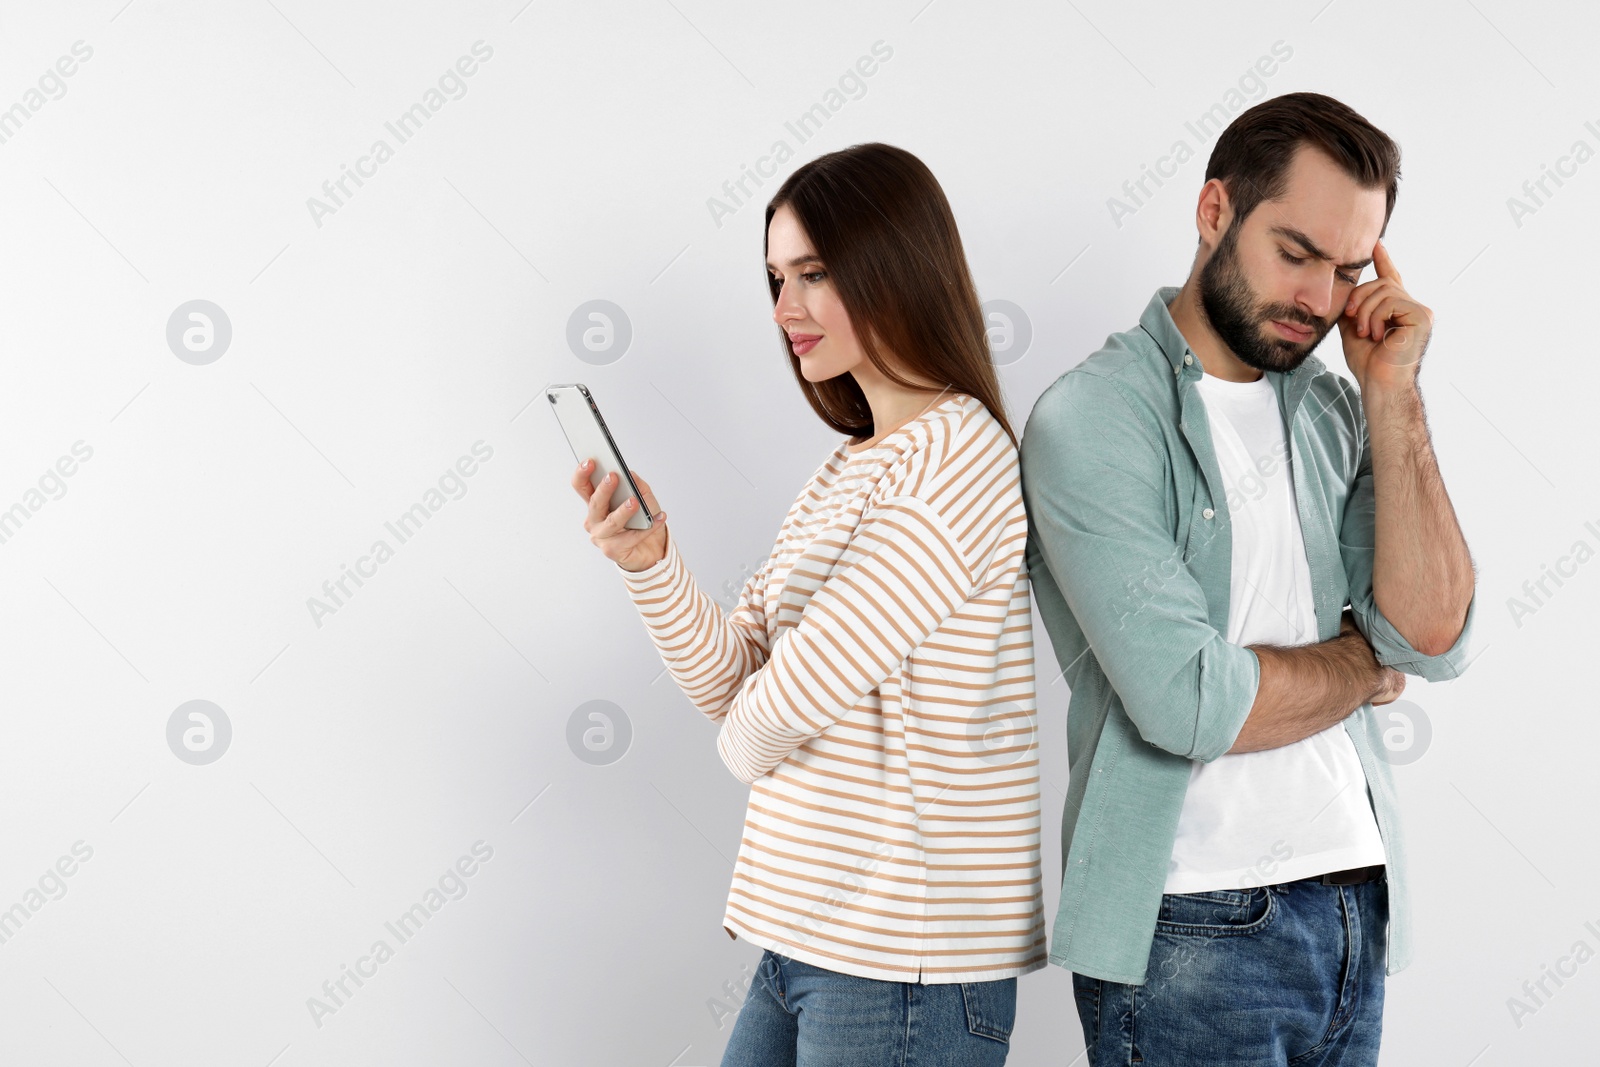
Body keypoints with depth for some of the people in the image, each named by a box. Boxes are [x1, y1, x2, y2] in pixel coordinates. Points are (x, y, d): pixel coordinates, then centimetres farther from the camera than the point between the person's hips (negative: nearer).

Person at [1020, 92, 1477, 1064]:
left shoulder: (1333, 413, 8)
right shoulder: (1095, 417, -12)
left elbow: (1434, 638, -3)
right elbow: (1189, 701, -21)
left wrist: (1391, 398, -6)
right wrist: (1362, 665, -3)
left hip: (1357, 911, 6)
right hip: (1192, 936, -6)